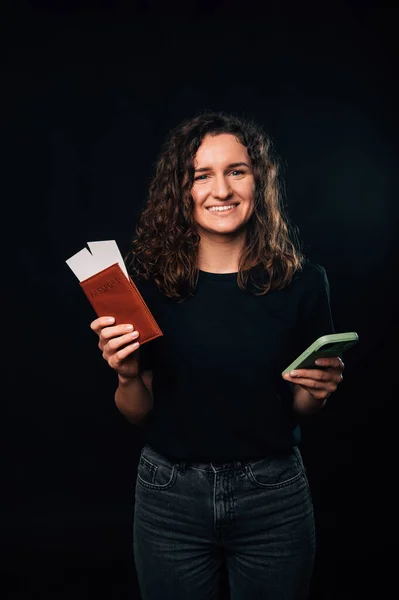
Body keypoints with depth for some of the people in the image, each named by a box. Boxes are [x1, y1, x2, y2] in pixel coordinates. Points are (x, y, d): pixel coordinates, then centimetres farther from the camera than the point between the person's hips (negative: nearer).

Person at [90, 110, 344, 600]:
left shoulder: (302, 281, -8)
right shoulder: (148, 280, -9)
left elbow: (298, 410, 4)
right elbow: (140, 415, -1)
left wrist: (317, 391, -17)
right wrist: (127, 376, -21)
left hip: (273, 495, 1)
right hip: (170, 495, 0)